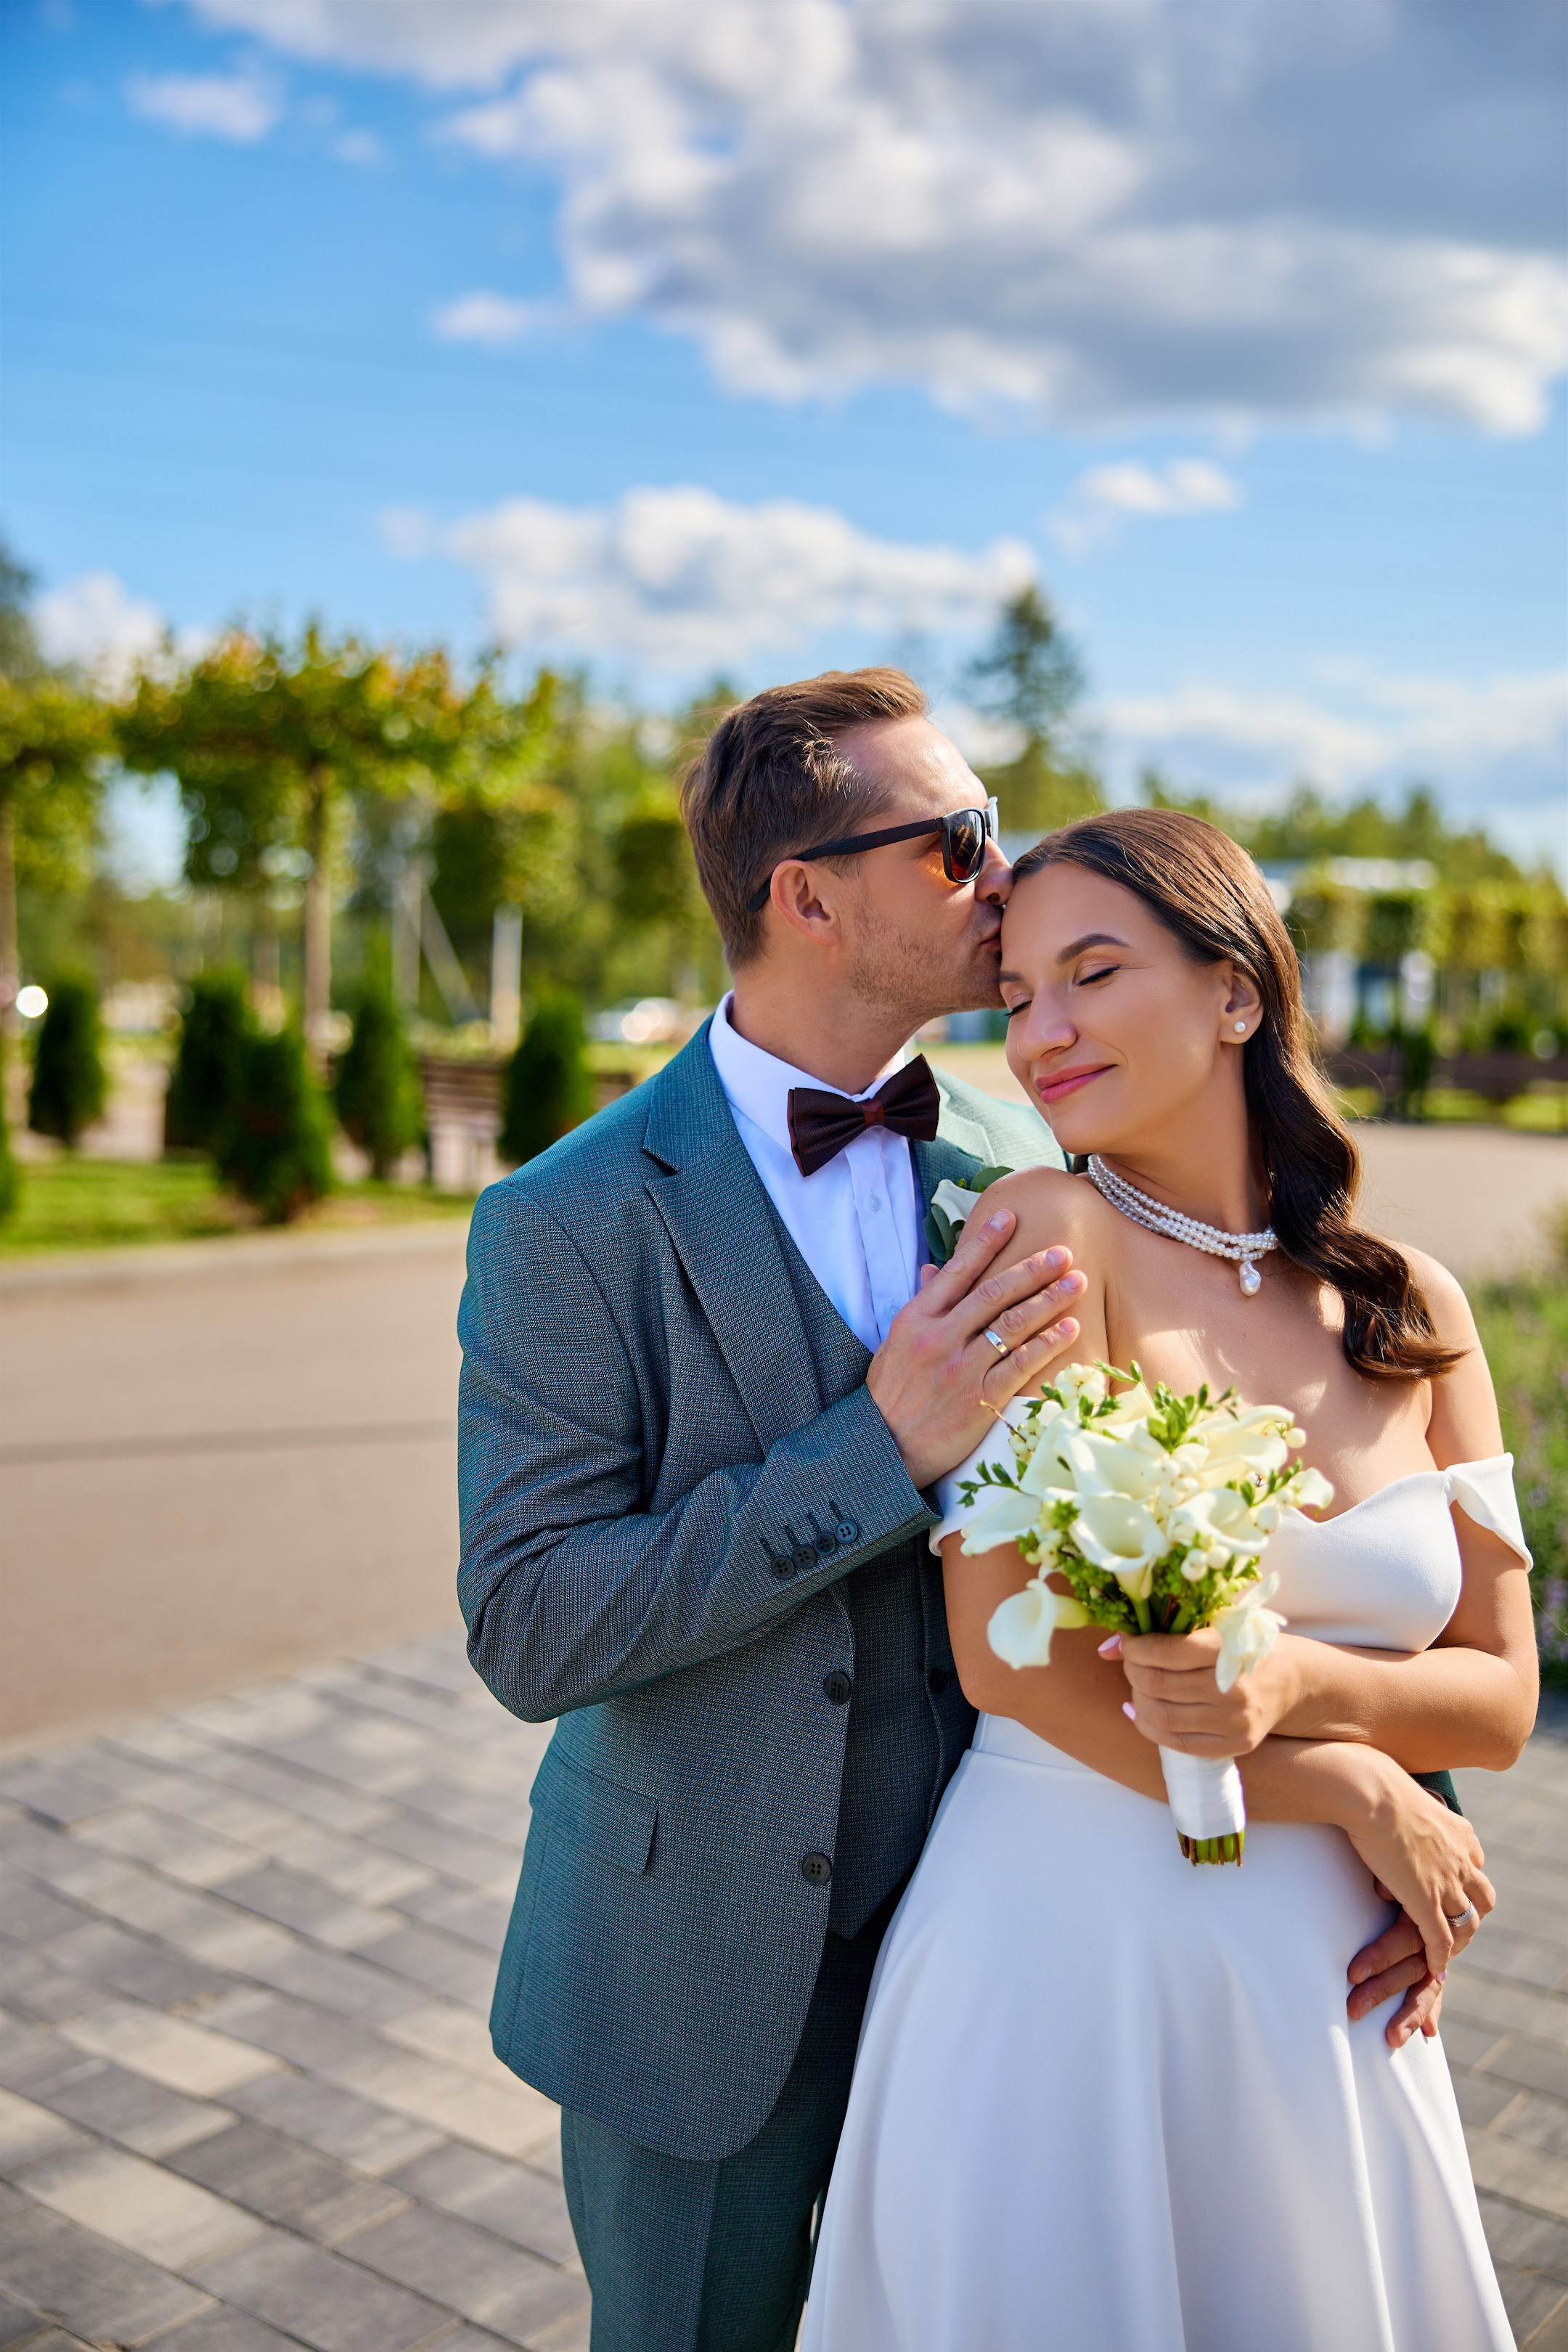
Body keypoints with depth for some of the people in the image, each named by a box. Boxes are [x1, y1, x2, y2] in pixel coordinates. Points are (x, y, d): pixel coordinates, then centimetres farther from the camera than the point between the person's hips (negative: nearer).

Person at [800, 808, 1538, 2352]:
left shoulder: (1414, 1309, 1)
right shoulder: (1048, 1228, -13)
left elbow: (1498, 1693, 3)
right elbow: (1007, 1658, -17)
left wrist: (1292, 1682, -18)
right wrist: (1352, 1788, -9)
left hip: (1323, 1990, 4)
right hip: (1057, 1954, -4)